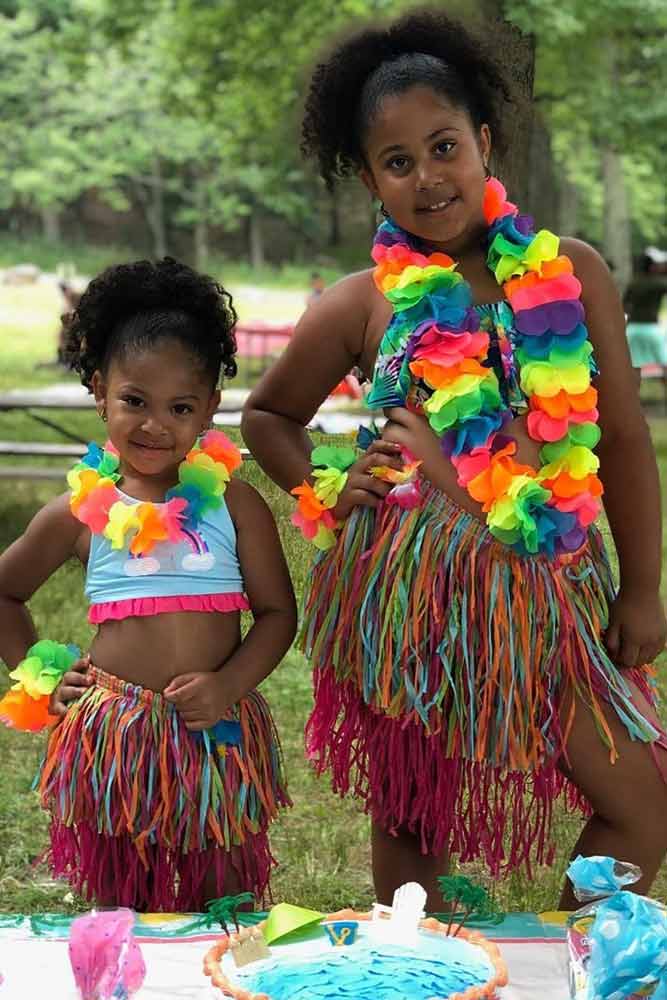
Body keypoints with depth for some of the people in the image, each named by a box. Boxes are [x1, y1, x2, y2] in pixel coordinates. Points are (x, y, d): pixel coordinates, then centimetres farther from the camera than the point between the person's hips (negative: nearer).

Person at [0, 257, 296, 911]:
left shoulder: (235, 504, 0)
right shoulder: (80, 513, 2)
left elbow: (277, 612, 1)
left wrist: (228, 683, -15)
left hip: (218, 734, 0)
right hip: (114, 737, 0)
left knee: (226, 906, 11)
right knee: (120, 911, 9)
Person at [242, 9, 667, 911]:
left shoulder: (568, 273, 1)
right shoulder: (362, 307, 0)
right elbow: (268, 416, 16)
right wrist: (329, 491, -2)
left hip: (551, 590, 2)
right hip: (413, 591, -1)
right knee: (413, 814, 10)